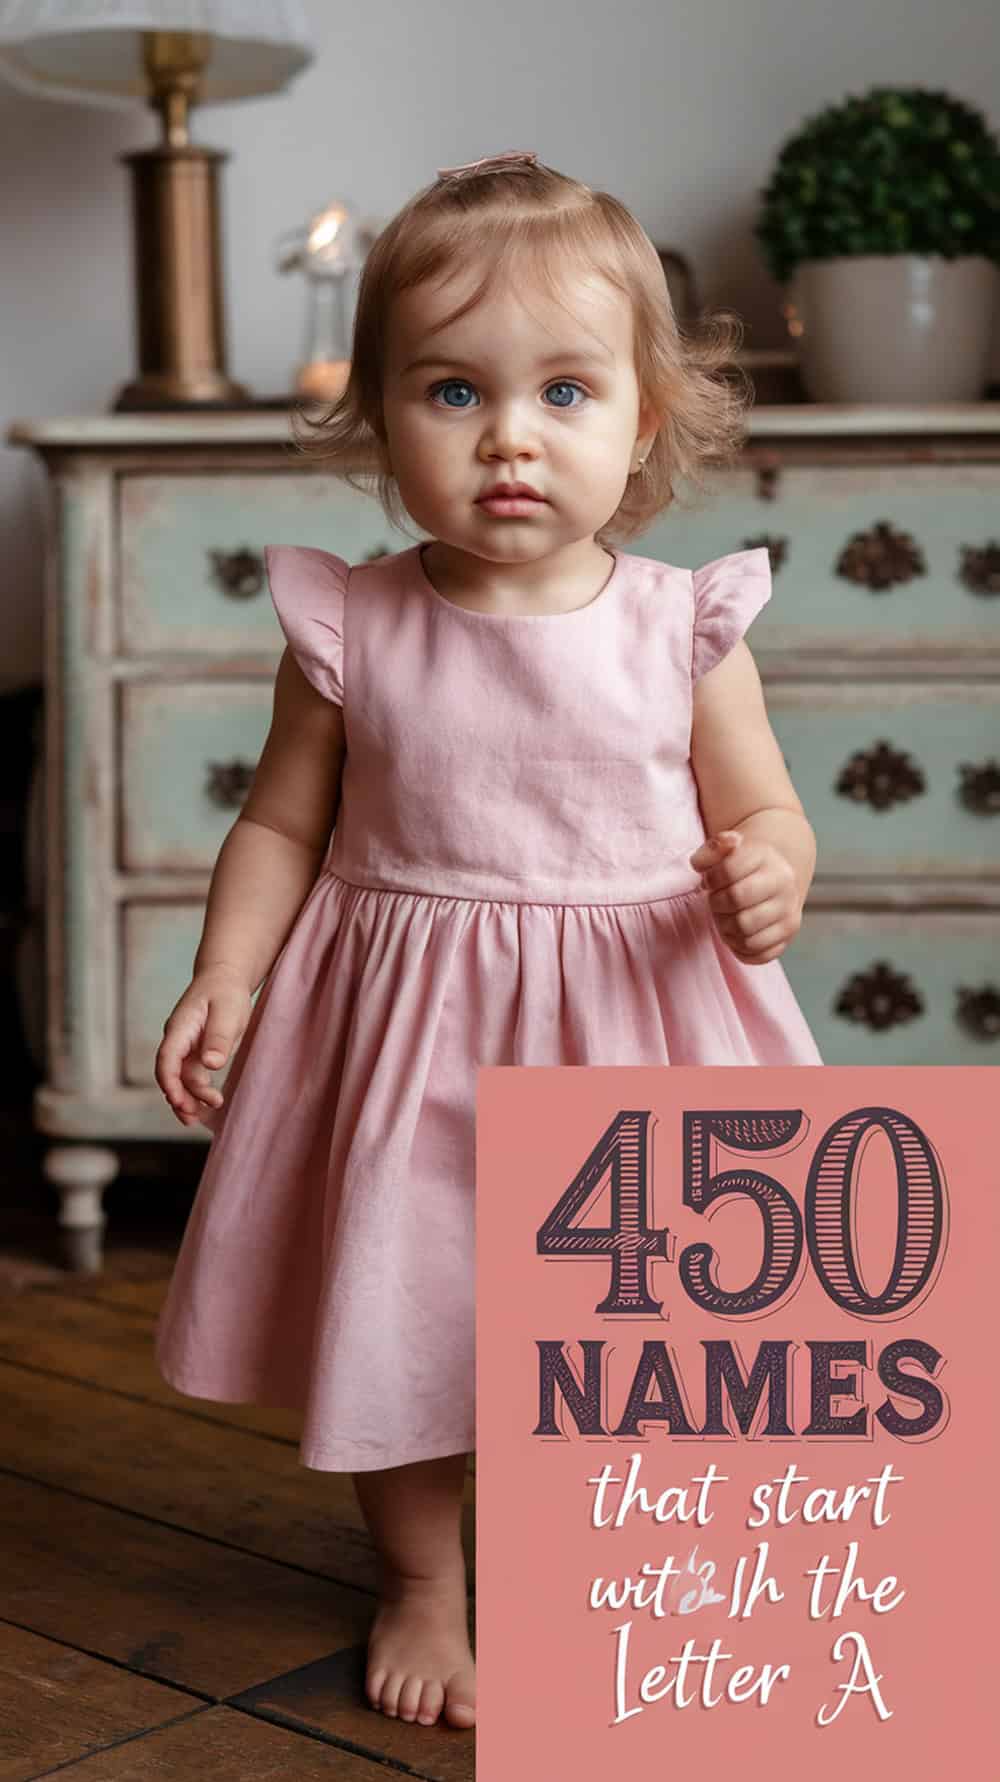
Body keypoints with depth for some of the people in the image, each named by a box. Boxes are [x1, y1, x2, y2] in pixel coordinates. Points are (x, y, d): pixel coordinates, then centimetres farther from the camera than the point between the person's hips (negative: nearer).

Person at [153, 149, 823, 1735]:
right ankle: (422, 1586, 34)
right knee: (398, 1308, 10)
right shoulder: (350, 632, -7)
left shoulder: (682, 626, -7)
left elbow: (763, 811, 0)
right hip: (406, 1025, 0)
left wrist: (766, 877, -22)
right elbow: (282, 825, 2)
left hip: (631, 1021, 0)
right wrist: (224, 976, -9)